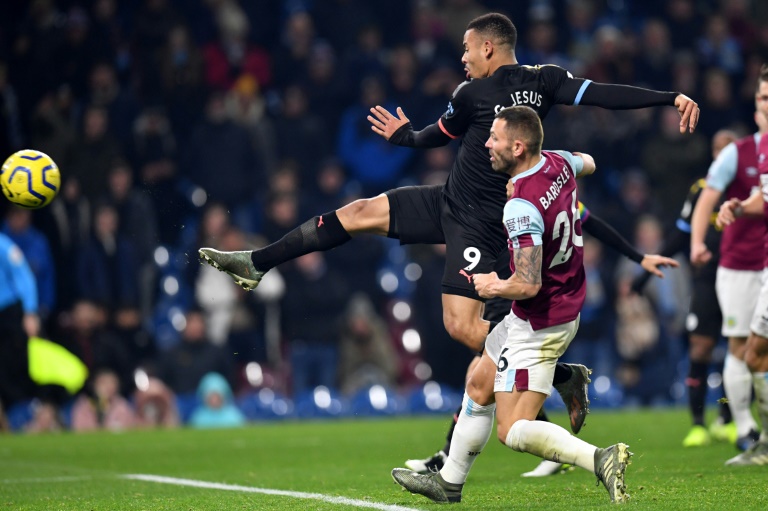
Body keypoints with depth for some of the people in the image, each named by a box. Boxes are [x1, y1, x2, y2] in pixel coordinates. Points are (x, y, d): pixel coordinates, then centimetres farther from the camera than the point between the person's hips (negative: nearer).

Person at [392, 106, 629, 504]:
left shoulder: (520, 207, -30)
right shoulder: (559, 162, -4)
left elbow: (528, 285, -33)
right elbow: (588, 164, 23)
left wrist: (496, 286, -13)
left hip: (537, 326, -10)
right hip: (565, 310, 10)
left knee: (512, 431, -7)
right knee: (479, 388, 23)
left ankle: (599, 459, -20)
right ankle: (449, 482, 36)